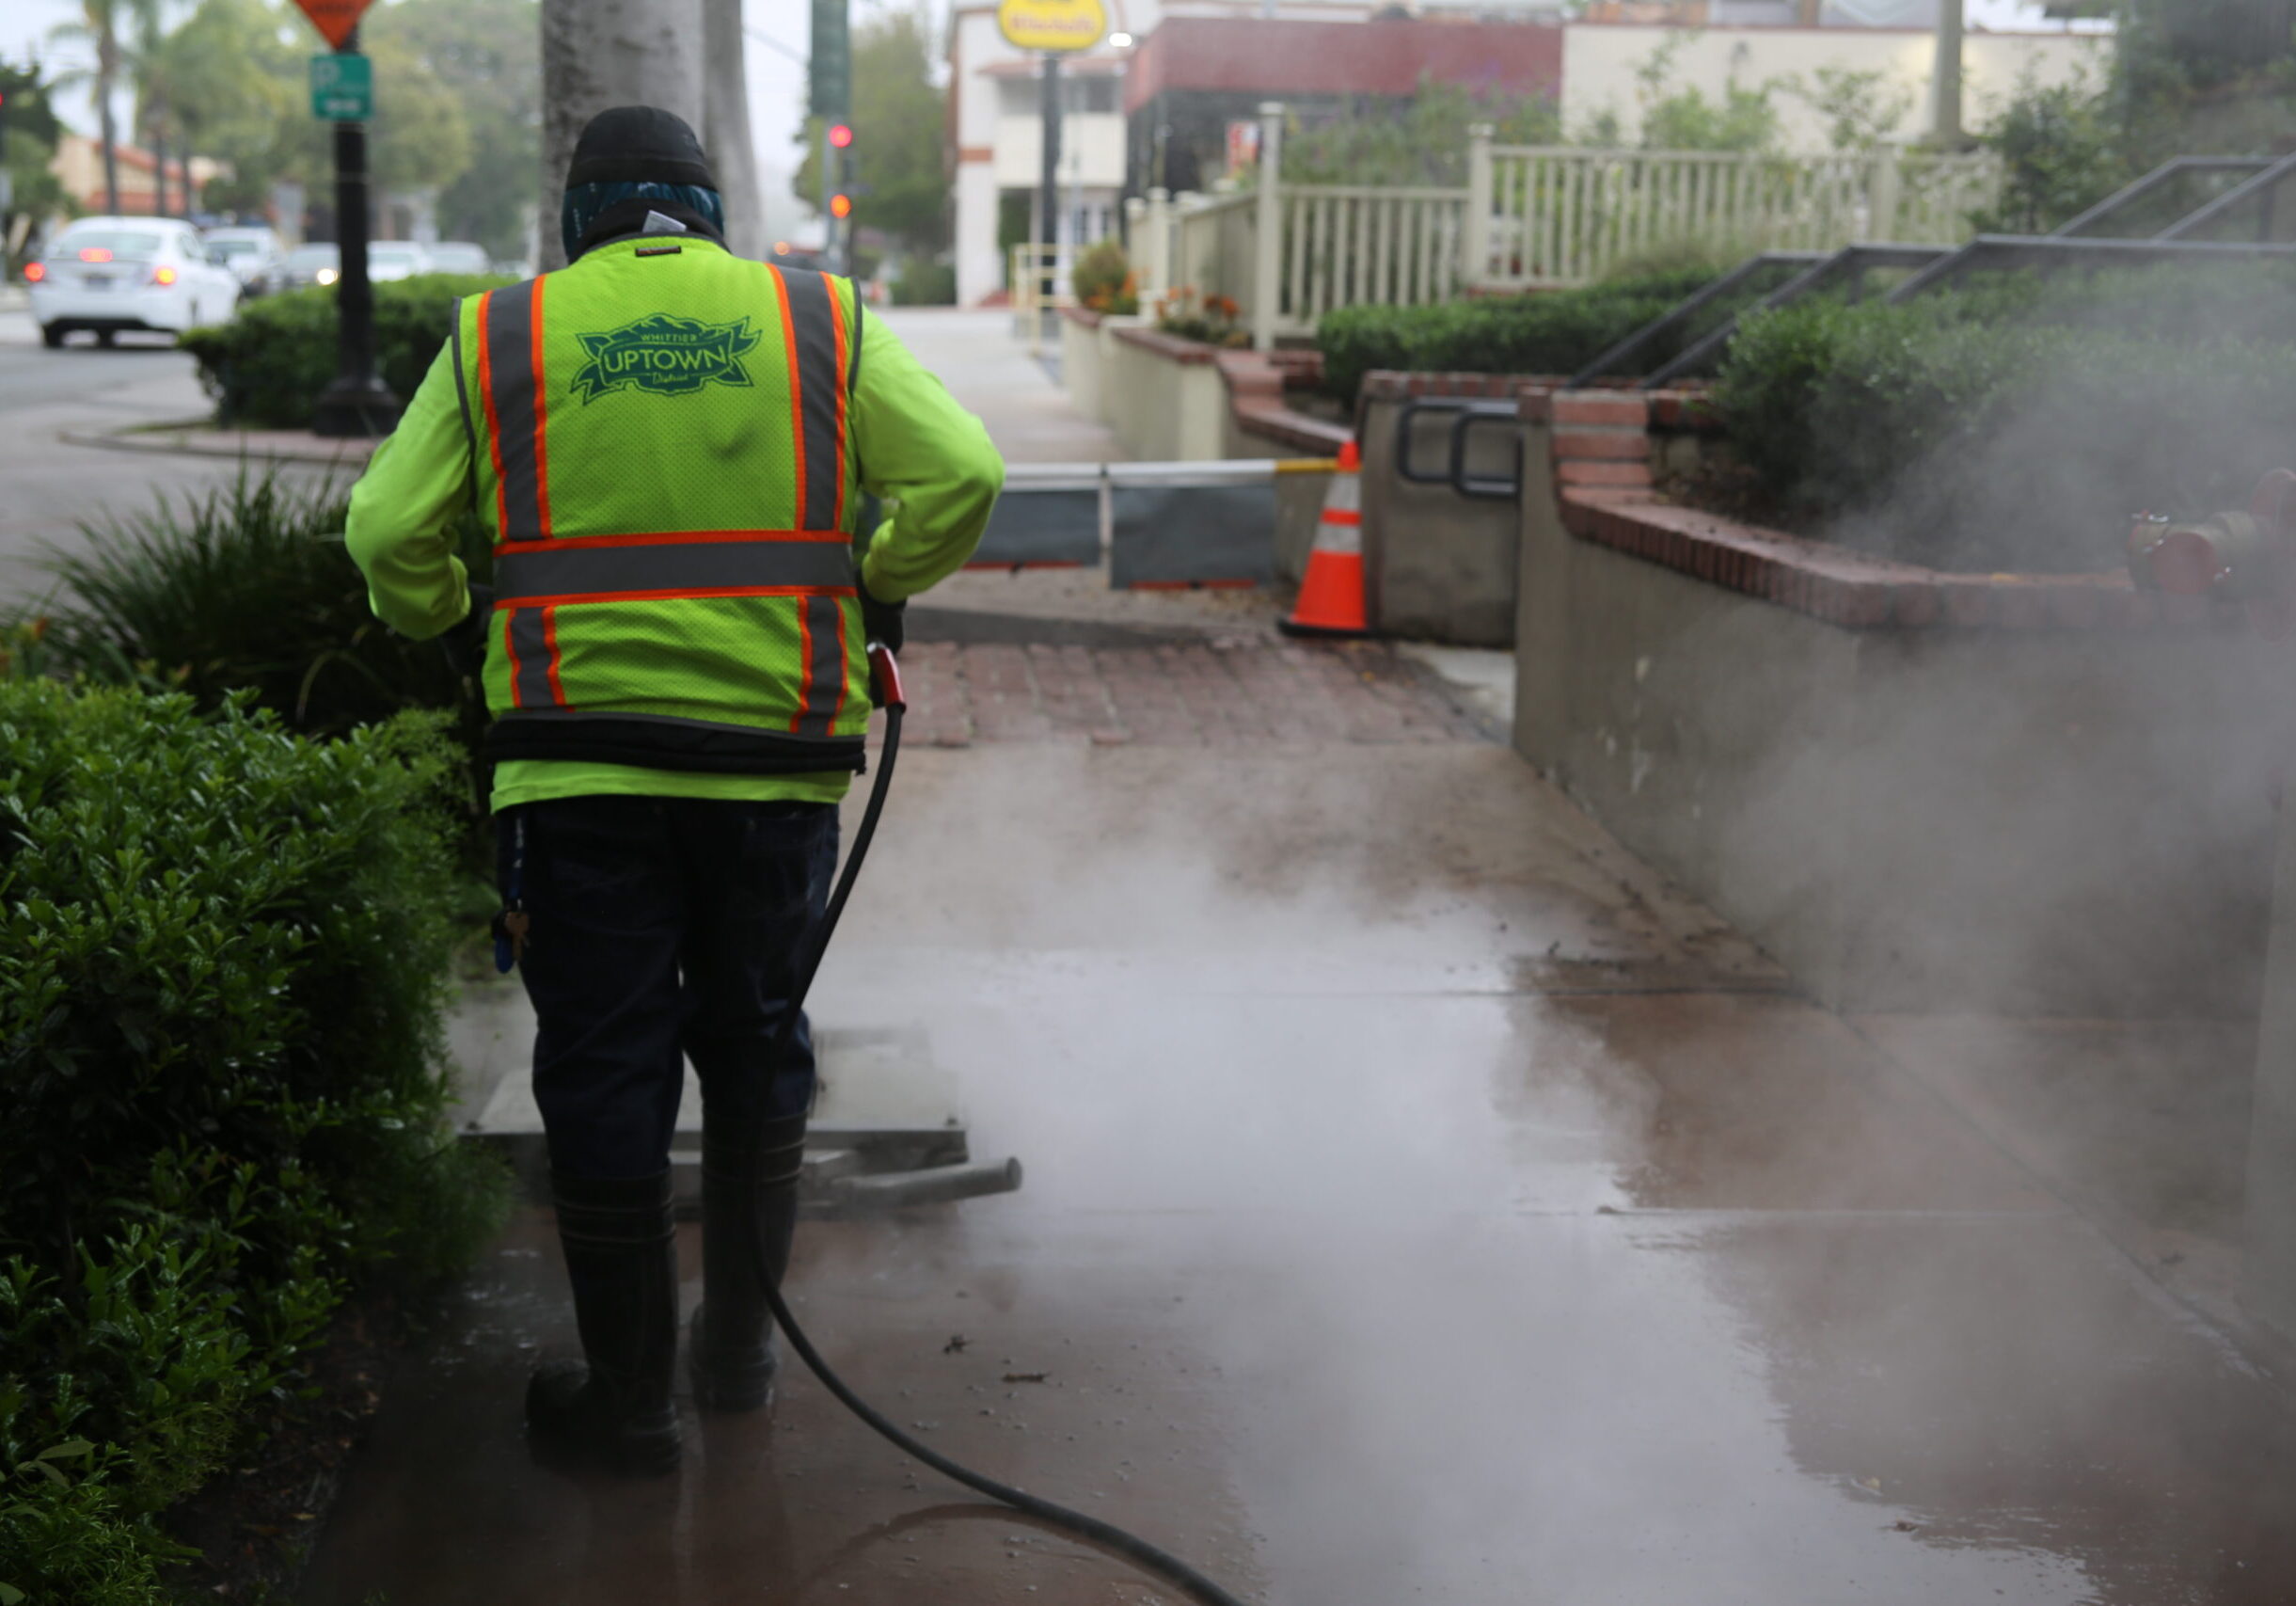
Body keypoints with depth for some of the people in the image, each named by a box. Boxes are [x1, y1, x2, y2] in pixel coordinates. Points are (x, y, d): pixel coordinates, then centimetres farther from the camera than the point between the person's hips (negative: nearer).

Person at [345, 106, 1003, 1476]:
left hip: (581, 761, -1)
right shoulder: (821, 321, 6)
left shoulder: (500, 337, 5)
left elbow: (392, 534, 1)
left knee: (605, 1070, 7)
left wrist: (442, 620, 21)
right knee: (755, 1043, 18)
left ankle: (631, 1396, 15)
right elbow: (963, 477, -1)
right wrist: (875, 592, 14)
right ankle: (740, 1348, 28)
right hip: (776, 757, 1)